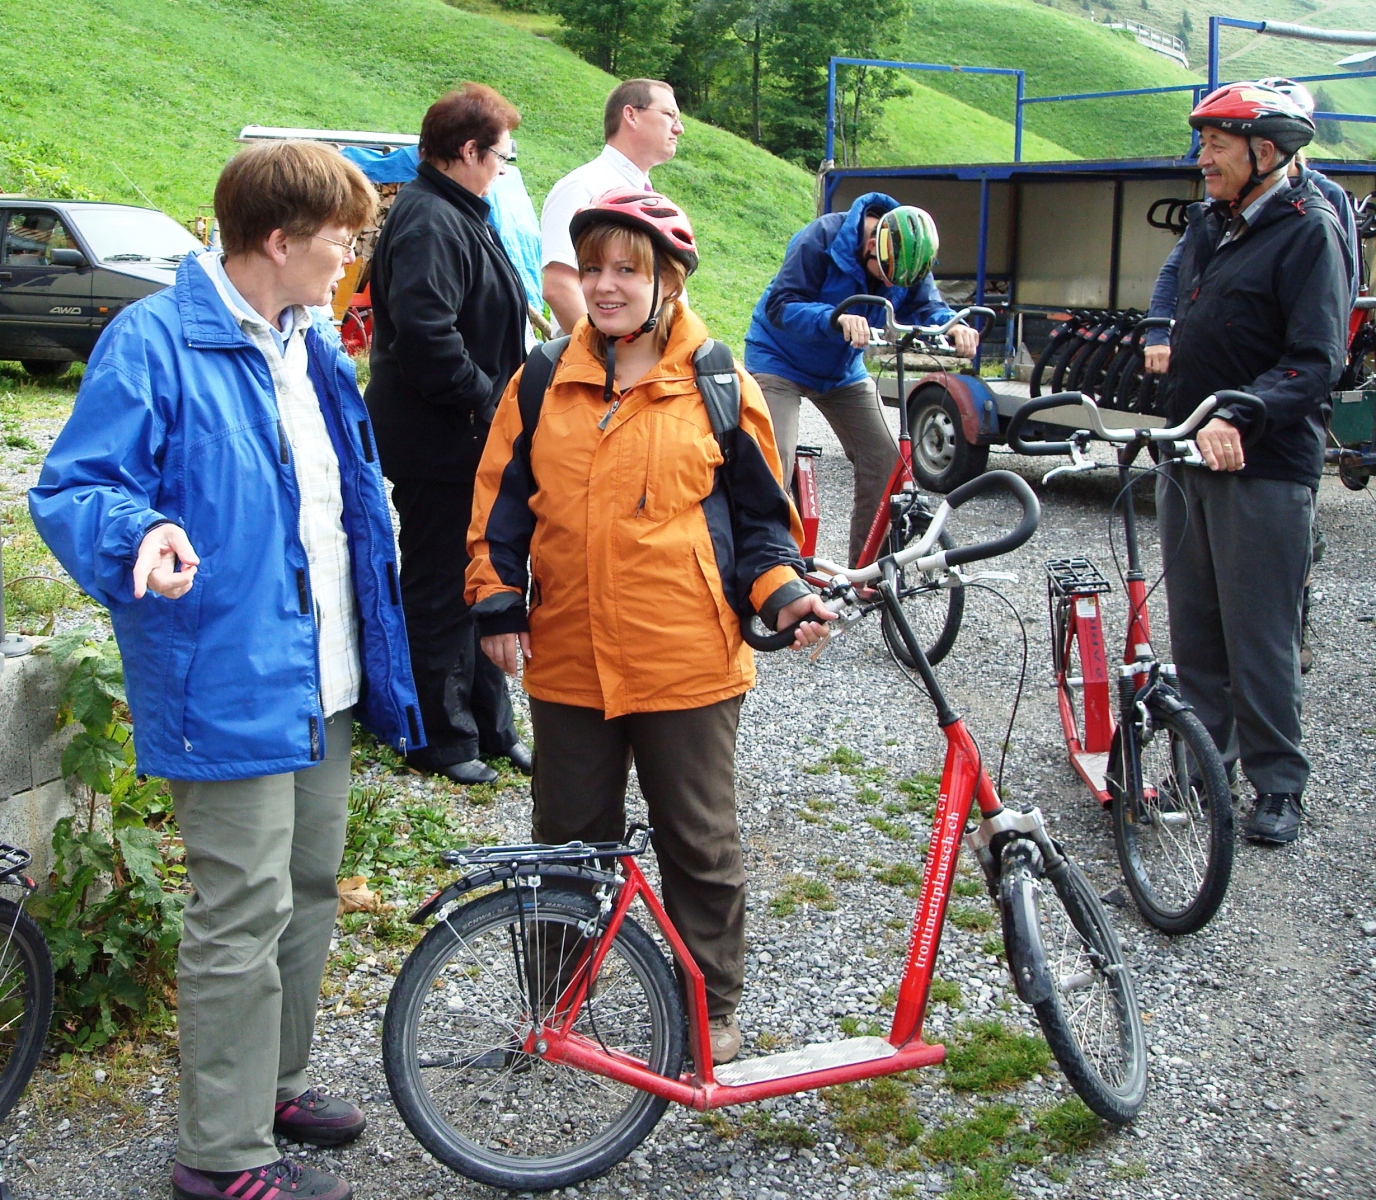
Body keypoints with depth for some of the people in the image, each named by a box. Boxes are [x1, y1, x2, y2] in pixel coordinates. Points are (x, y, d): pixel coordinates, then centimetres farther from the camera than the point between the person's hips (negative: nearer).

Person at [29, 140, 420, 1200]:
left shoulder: (310, 349, 14)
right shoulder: (154, 342, -13)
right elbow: (71, 489, -16)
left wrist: (384, 663, 24)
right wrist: (142, 536, -37)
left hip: (323, 681, 9)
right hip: (231, 688, -9)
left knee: (309, 891, 19)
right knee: (246, 914, -3)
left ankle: (271, 1081, 37)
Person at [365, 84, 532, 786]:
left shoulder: (459, 216, 16)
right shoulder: (430, 223, -18)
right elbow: (425, 335, -30)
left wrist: (498, 400, 15)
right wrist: (488, 400, -21)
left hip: (471, 440, 11)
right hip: (438, 444, -11)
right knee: (439, 592, 1)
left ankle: (490, 726, 28)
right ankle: (443, 738, 12)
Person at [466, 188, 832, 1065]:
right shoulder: (544, 384, 5)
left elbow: (760, 511, 6)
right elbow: (500, 500, 10)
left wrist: (784, 590, -10)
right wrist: (496, 599, 1)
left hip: (687, 663, -2)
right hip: (568, 658, 2)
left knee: (701, 845, 10)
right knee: (569, 841, 14)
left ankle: (713, 1006, 29)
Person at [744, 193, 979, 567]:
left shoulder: (906, 256, -10)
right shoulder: (821, 239, -27)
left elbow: (924, 307, -13)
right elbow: (780, 305, -31)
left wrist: (951, 325, -37)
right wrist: (836, 319, -48)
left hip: (843, 370, 5)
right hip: (780, 361, -5)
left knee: (885, 462, -4)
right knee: (775, 460, -22)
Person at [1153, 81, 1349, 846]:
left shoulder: (1309, 231, -10)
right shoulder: (1208, 224, 14)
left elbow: (1316, 361, -18)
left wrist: (1237, 417, -29)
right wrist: (1168, 346, 12)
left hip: (1261, 467, -8)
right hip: (1186, 456, 8)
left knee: (1259, 635, -3)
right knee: (1193, 623, 13)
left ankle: (1278, 784, 10)